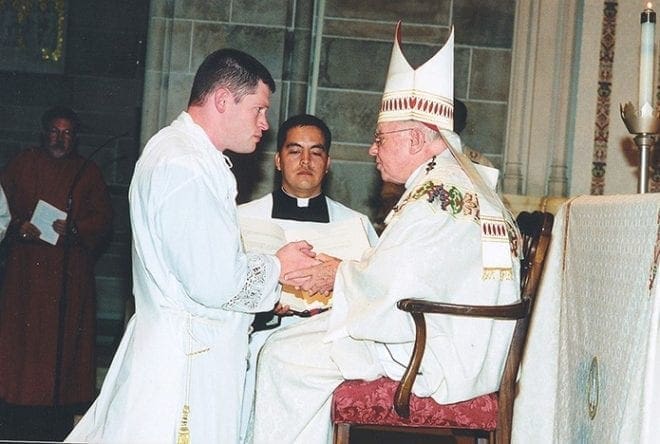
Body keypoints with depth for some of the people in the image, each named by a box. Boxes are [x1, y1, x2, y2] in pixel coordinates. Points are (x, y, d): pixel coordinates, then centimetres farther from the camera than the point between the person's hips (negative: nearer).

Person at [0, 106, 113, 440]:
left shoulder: (88, 172, 7)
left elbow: (103, 219, 3)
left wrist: (75, 230, -14)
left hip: (70, 275, 0)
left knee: (64, 338, 0)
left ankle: (58, 431, 8)